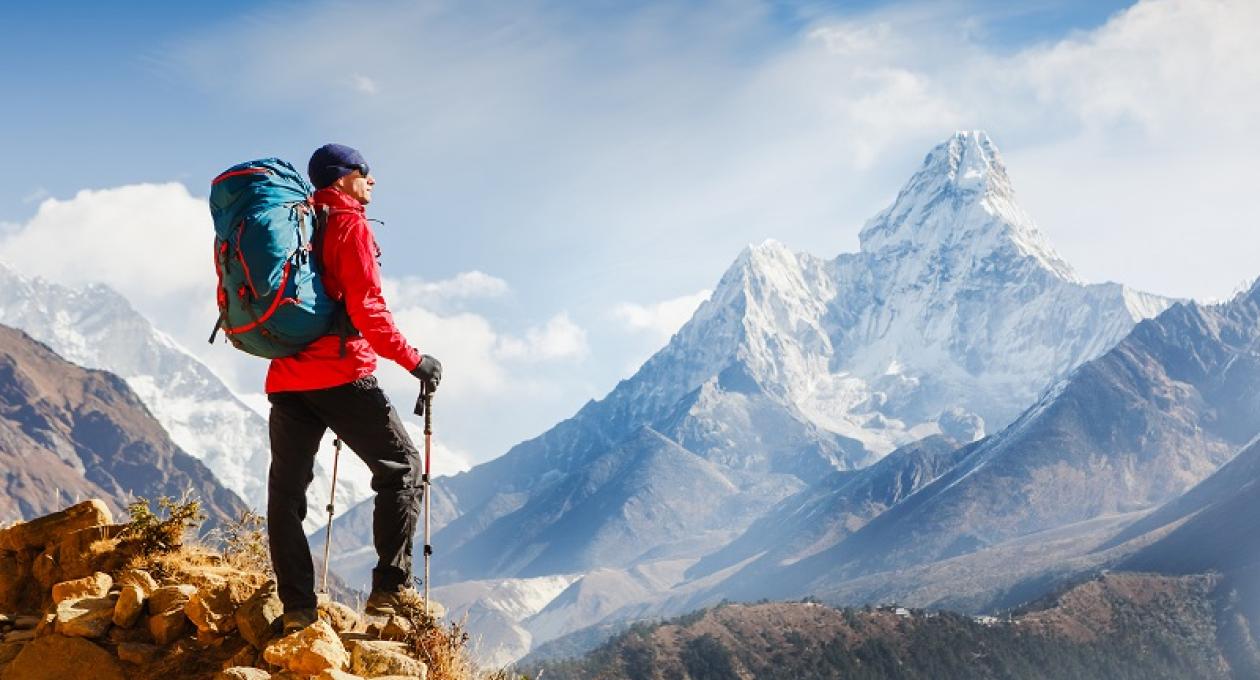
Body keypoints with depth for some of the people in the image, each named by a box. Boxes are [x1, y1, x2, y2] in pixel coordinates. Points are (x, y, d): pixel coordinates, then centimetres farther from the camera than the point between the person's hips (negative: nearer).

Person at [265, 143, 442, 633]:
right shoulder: (350, 225, -4)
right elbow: (366, 309, -14)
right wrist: (413, 360, -8)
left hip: (286, 379, 7)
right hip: (341, 376, -7)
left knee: (286, 489, 9)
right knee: (401, 469, 3)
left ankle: (297, 608, 5)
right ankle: (389, 589, -4)